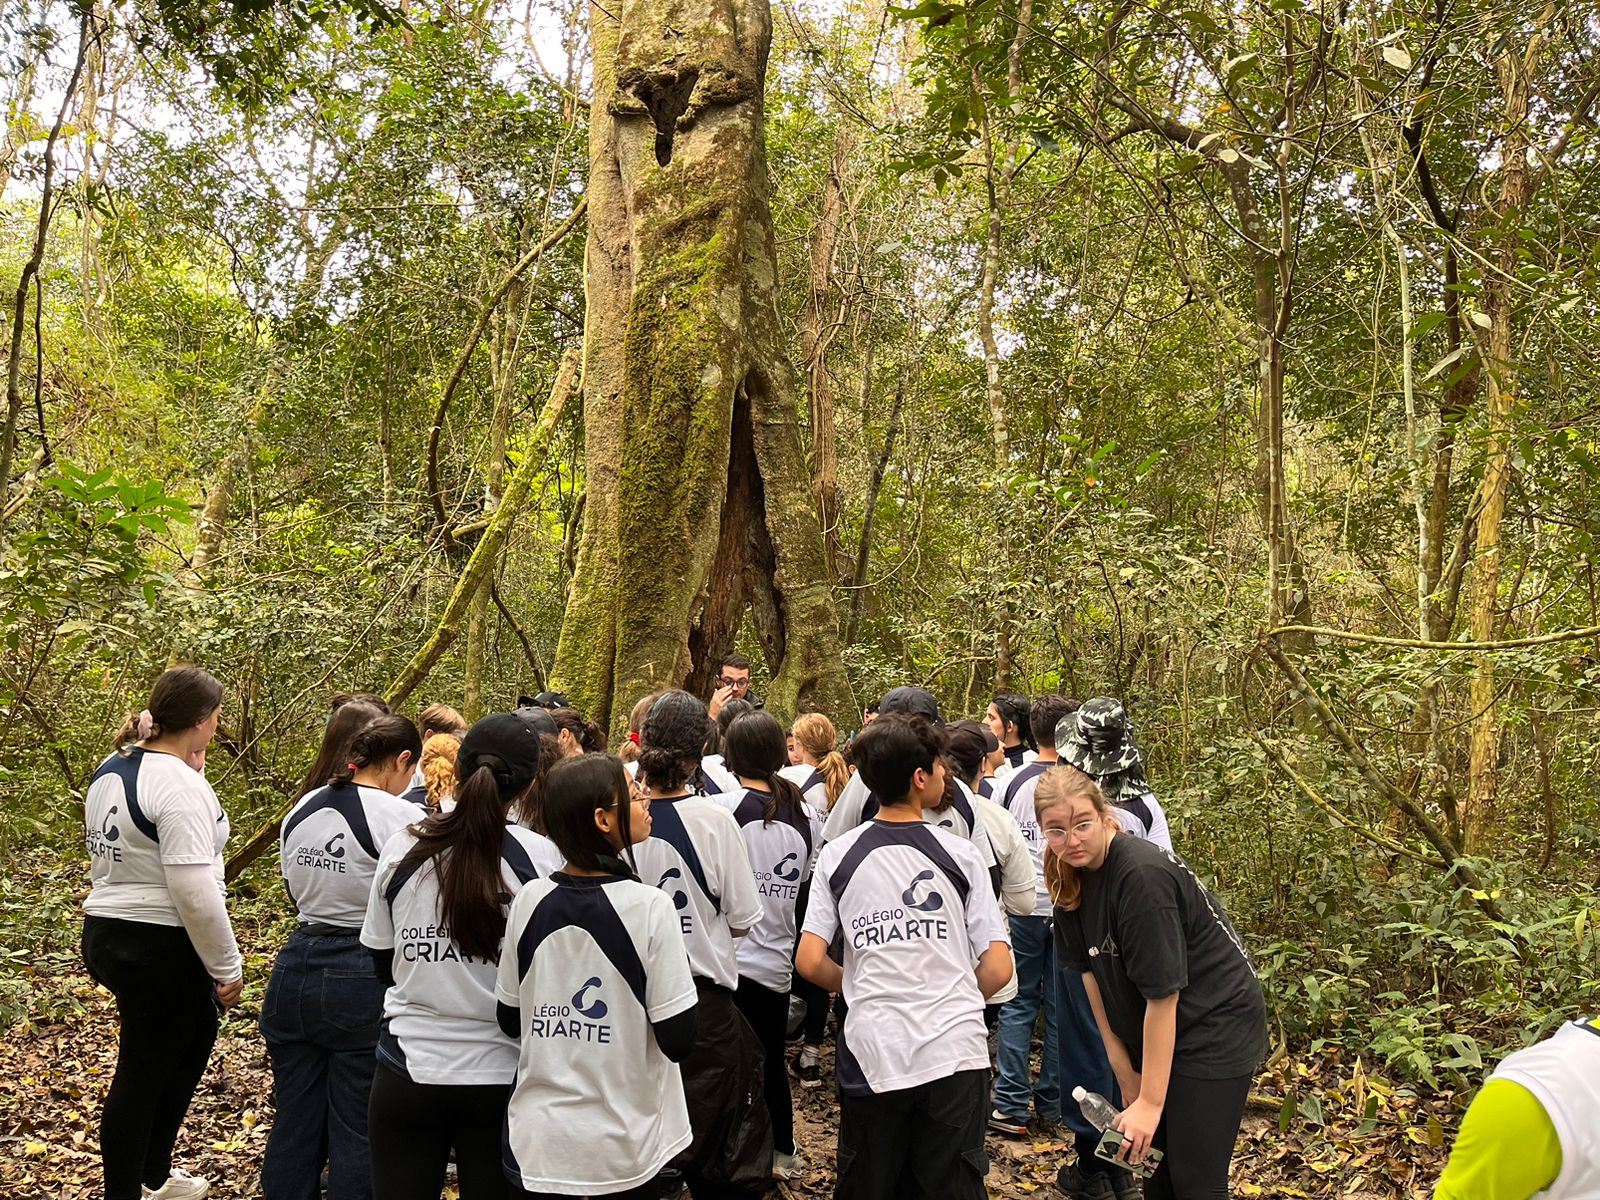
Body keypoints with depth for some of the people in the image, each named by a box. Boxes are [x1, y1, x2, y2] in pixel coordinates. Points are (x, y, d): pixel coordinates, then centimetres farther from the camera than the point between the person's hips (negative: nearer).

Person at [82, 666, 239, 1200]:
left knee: (194, 1038, 24)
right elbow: (195, 891, -25)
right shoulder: (179, 783, -22)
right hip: (161, 947, -9)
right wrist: (227, 968, -16)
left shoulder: (108, 771, 6)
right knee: (143, 1076, 5)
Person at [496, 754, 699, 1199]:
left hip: (537, 1143, 3)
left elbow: (510, 1021, 3)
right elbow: (678, 1040, -16)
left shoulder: (529, 900, -7)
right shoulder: (649, 907, -19)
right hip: (625, 1147, -3)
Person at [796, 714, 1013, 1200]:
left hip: (871, 1055, 1)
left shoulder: (837, 856, 0)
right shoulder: (959, 854, -3)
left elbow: (809, 962, -3)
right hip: (954, 1053, -1)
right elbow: (998, 969, -4)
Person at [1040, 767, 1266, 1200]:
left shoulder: (1142, 876, -28)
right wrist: (1125, 1071, 0)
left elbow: (1162, 993, -26)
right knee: (1154, 1159, 15)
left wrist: (1150, 1101, -21)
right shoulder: (1071, 881, -3)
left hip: (1215, 1025, -7)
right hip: (1151, 1032, 8)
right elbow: (1090, 969, 1)